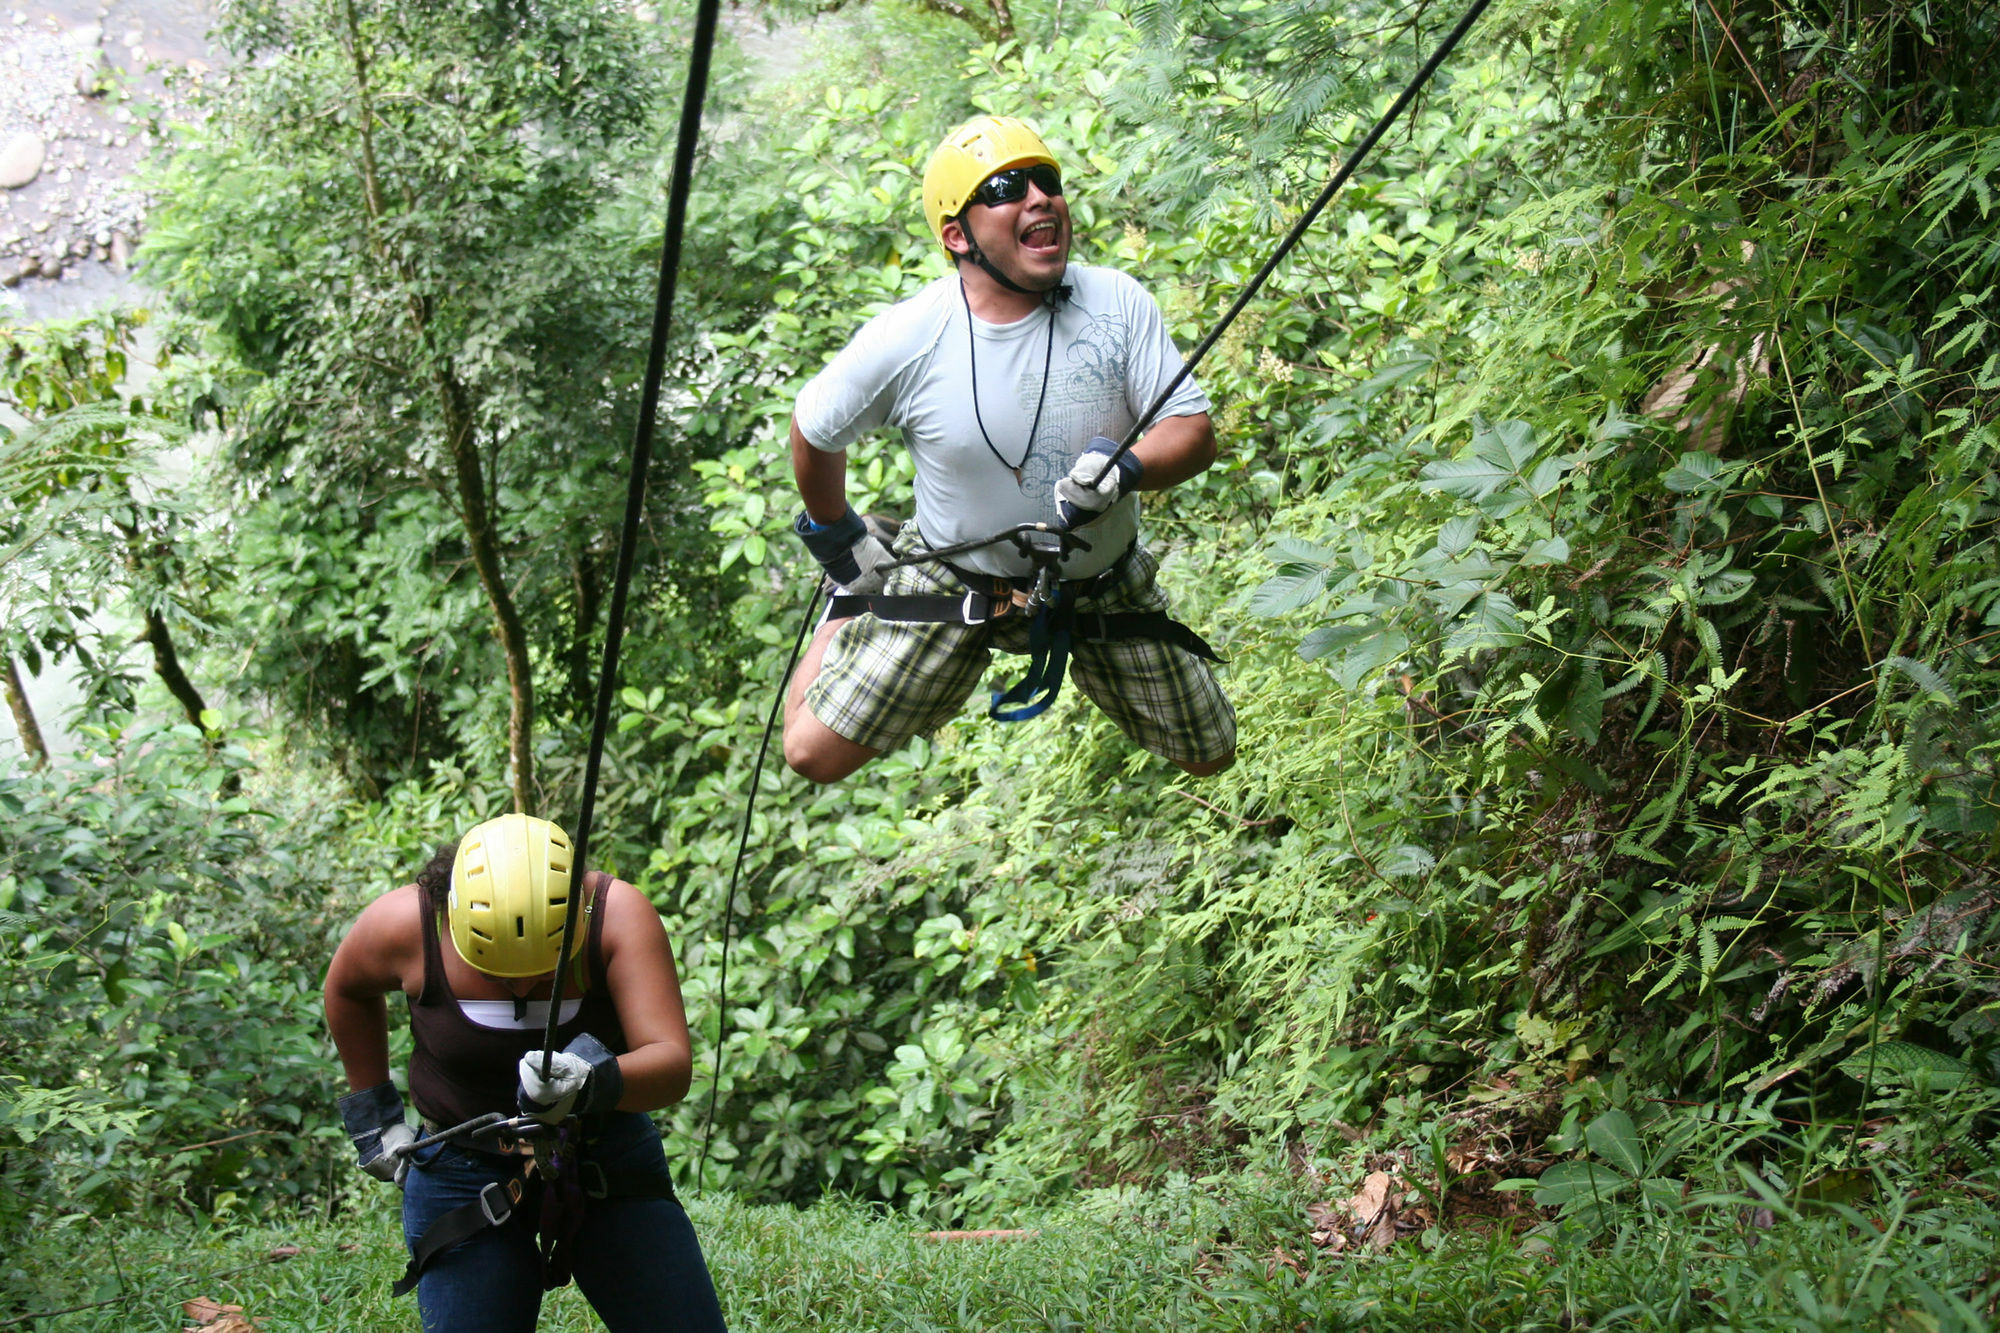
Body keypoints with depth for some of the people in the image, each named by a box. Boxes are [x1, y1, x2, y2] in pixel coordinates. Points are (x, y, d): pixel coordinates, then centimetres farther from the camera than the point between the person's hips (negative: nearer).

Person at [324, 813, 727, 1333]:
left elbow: (674, 1066, -27)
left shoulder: (618, 914, -20)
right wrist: (373, 1112, 9)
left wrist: (599, 1083, -48)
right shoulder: (406, 924, -17)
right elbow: (348, 990, 8)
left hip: (610, 1162, 0)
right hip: (467, 1172, 0)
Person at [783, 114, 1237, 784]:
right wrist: (838, 541, 11)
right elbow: (813, 433, -2)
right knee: (815, 753, -6)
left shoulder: (1118, 303, -17)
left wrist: (1125, 470, -34)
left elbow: (1195, 432, -13)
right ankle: (846, 617, 28)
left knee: (1211, 755, 9)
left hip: (1105, 586, 2)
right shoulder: (906, 338, -20)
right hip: (953, 582, -2)